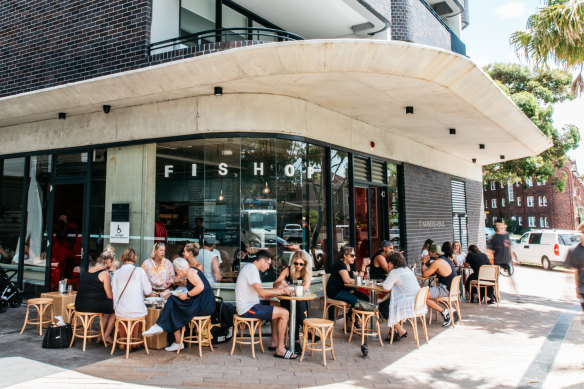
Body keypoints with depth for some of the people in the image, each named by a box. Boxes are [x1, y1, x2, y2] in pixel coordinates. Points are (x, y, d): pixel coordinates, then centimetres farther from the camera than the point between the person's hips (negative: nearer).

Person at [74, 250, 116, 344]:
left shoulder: (89, 270, 15)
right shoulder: (105, 273, -10)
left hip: (79, 304, 9)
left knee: (108, 305, 25)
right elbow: (110, 295, -7)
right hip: (92, 305, -9)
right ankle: (106, 336, 14)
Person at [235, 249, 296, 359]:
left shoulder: (250, 268, 17)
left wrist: (281, 290, 6)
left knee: (277, 310, 22)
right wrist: (282, 290, -15)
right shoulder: (252, 269, -15)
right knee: (284, 313, -12)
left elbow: (261, 294, 16)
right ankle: (280, 350, -7)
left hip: (249, 305, 11)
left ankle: (274, 342, 20)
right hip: (248, 309, -11)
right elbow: (261, 292, -24)